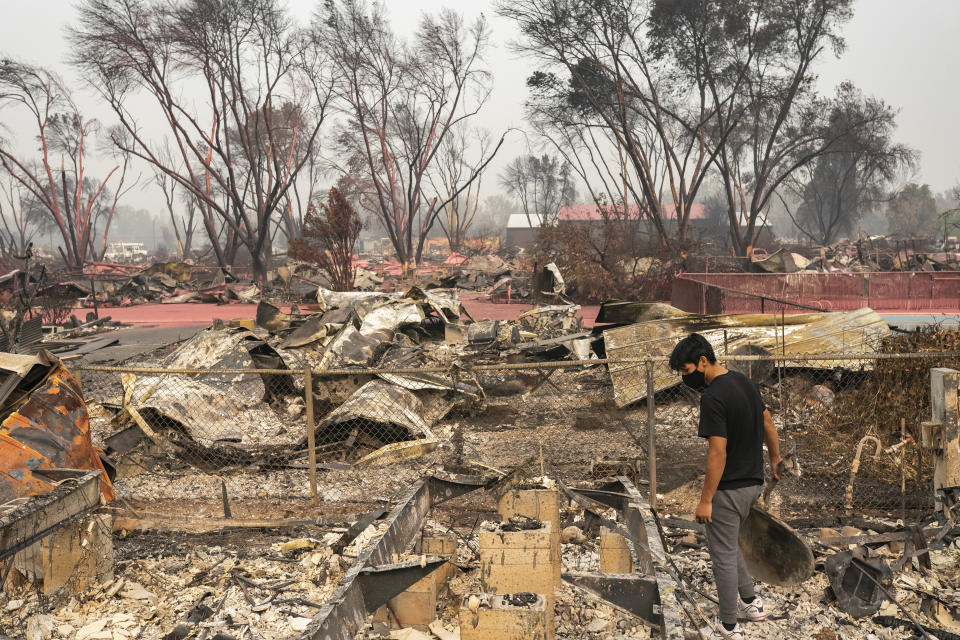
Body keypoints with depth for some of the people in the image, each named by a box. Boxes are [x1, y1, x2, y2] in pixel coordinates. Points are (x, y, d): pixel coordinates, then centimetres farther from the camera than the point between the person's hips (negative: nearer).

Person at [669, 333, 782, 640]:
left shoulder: (713, 397, -24)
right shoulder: (744, 381, 4)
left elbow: (718, 453, -25)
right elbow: (767, 423, 15)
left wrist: (705, 499, -19)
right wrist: (775, 458, 29)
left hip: (729, 488, -9)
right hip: (753, 482, 9)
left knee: (723, 555, 4)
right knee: (728, 545, 26)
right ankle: (750, 602, 32)